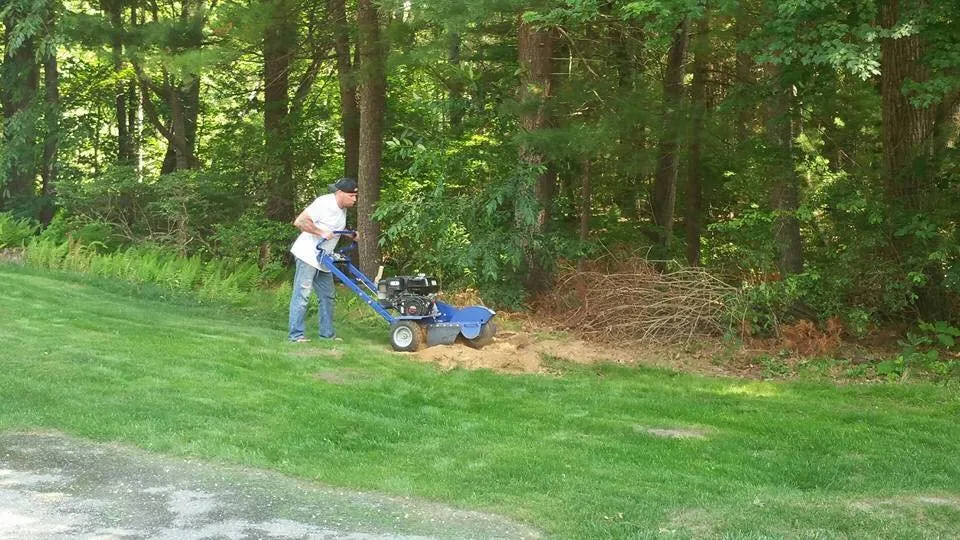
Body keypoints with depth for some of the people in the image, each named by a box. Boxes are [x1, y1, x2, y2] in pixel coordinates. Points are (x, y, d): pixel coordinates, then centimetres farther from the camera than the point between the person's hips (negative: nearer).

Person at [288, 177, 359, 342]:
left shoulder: (342, 209, 9)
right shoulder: (324, 203, -19)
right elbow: (299, 222, -24)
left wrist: (350, 234, 8)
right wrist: (322, 233, -25)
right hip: (308, 255, -9)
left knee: (327, 296, 11)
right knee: (302, 295, -8)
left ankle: (327, 333, 17)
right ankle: (296, 335, -6)